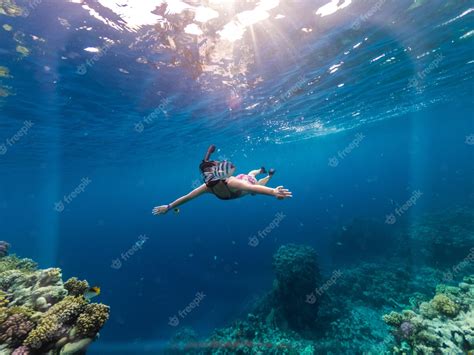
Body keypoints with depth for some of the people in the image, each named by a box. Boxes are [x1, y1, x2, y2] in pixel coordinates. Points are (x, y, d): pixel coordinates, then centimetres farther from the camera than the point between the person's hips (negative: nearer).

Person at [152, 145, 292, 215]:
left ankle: (269, 175, 56)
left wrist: (273, 192, -85)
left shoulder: (231, 183, -51)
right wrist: (168, 207, -20)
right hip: (241, 178, 5)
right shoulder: (208, 187, -34)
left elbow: (252, 187, -69)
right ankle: (260, 171, 64)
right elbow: (186, 197, -26)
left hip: (248, 182, -4)